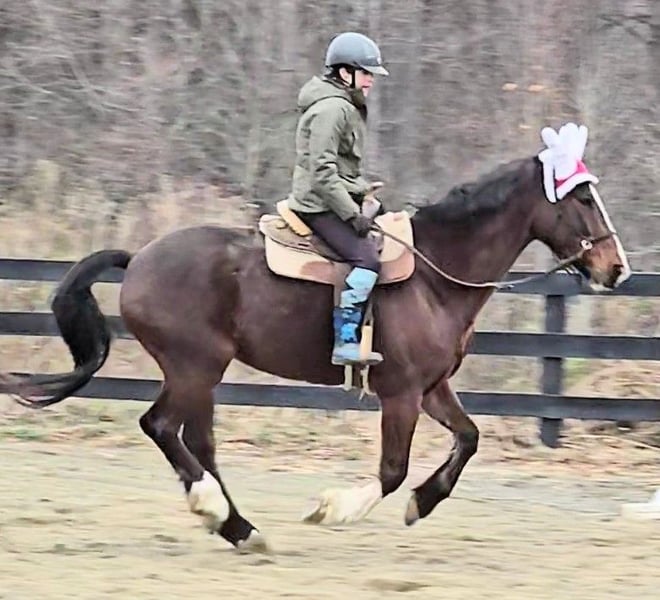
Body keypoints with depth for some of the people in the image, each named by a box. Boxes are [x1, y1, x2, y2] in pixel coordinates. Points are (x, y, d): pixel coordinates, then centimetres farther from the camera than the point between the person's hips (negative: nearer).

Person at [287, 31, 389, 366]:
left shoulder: (347, 108, 19)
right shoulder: (331, 109, -15)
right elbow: (322, 172, -21)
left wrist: (362, 188, 15)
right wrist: (352, 214, -21)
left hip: (331, 203, 11)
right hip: (320, 206, -11)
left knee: (378, 248, 11)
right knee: (367, 257, -24)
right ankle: (346, 341, -29)